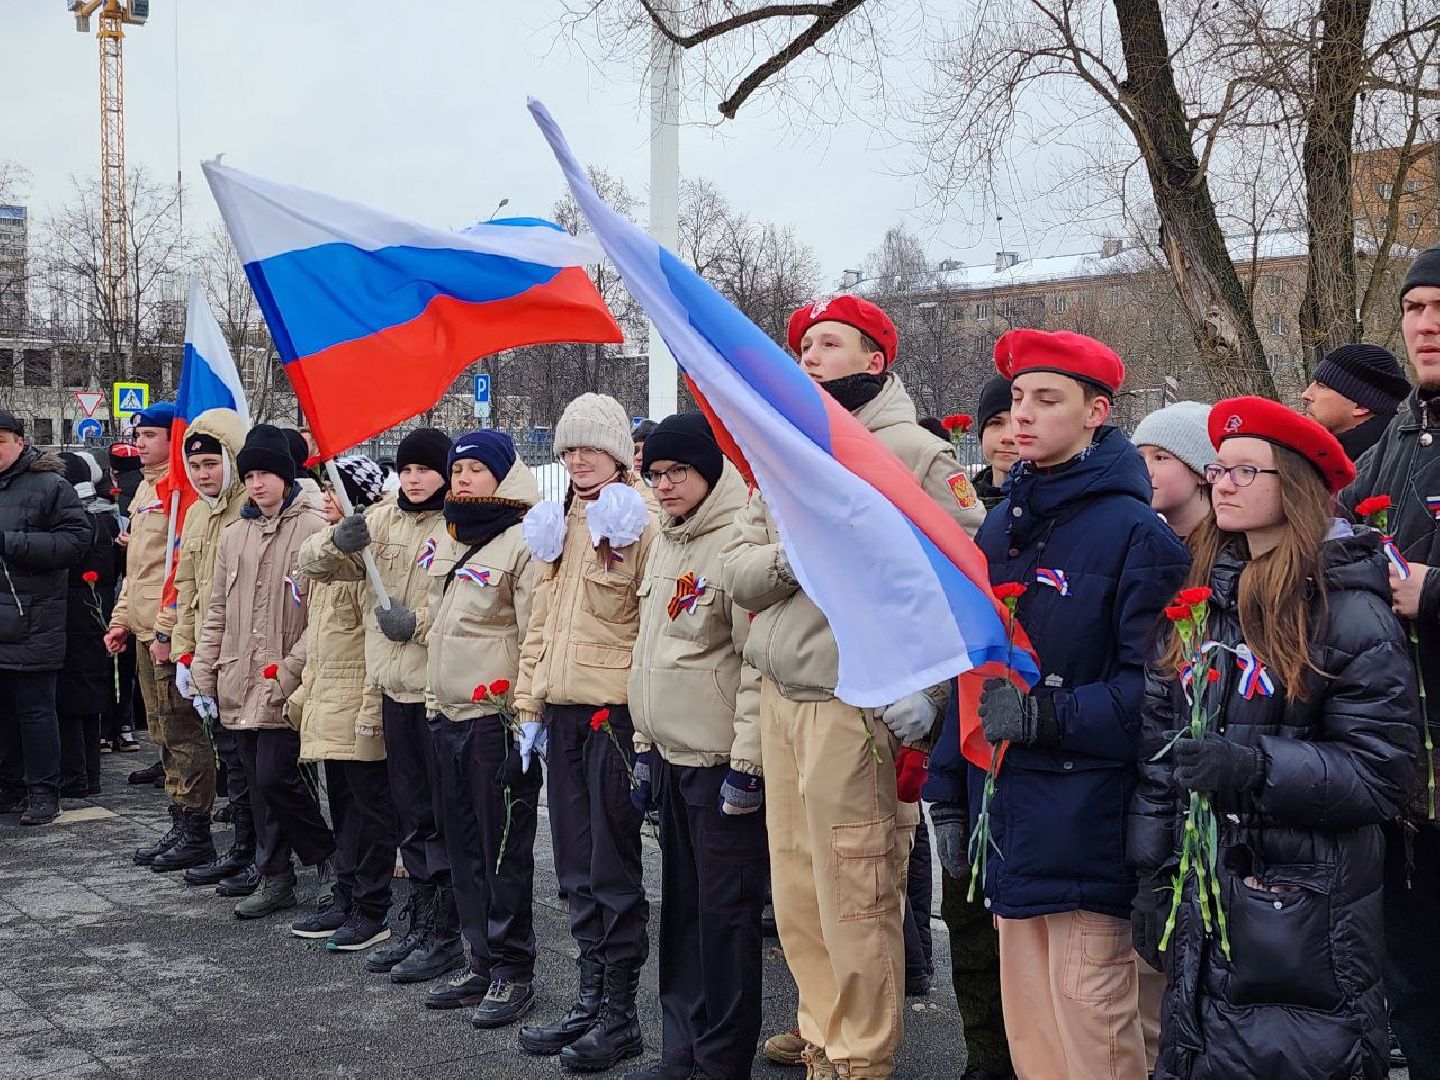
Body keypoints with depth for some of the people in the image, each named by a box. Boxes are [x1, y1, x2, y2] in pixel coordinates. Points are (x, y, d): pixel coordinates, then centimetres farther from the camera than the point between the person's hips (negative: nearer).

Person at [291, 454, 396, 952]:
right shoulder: (321, 546, 14)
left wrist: (372, 704, -21)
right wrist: (306, 689, 21)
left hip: (359, 702, -10)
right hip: (326, 700, 10)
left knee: (369, 805, -1)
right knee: (342, 801, 16)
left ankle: (371, 911, 6)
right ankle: (345, 898, 25)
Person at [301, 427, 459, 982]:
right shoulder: (382, 520, 10)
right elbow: (314, 567, 10)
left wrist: (421, 622, -20)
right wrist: (339, 543, -11)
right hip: (396, 687, 7)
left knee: (446, 817, 0)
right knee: (411, 815, 15)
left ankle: (445, 934, 9)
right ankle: (419, 925, 26)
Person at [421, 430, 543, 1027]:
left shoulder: (522, 542, -11)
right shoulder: (448, 540, 15)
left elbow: (536, 635, -15)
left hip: (496, 716, -8)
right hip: (448, 715, 8)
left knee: (505, 846, -2)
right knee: (464, 843, 13)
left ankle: (512, 971, 8)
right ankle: (482, 960, 23)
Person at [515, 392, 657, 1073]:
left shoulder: (640, 524, -7)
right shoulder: (555, 526, 15)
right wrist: (529, 704, 15)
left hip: (615, 712, -7)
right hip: (562, 712, 7)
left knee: (614, 868, 0)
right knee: (577, 867, 12)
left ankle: (620, 1015, 9)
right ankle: (590, 997, 23)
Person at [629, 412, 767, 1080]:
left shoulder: (739, 541, -14)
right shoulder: (664, 544, 14)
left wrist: (746, 764, -18)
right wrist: (644, 745, 17)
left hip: (722, 762, -9)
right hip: (670, 758, 9)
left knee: (725, 911, 0)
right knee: (681, 905, 14)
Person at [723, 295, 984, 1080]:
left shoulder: (913, 454, -6)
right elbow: (737, 569, 11)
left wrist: (931, 690, -16)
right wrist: (790, 557, -11)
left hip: (857, 706, -7)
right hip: (779, 700, 7)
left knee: (855, 900, -1)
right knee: (795, 897, 15)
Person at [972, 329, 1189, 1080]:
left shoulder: (1132, 530, -11)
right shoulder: (1002, 524, 12)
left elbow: (1153, 684, -18)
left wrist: (1047, 715, -21)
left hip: (1086, 818, -7)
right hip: (1013, 817, 7)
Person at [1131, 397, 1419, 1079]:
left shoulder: (1349, 614, -9)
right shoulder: (1200, 601, 10)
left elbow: (1382, 772, -13)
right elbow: (1157, 746, 10)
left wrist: (1257, 766, -25)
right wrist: (1152, 873, 6)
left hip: (1306, 916, -6)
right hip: (1203, 897, 6)